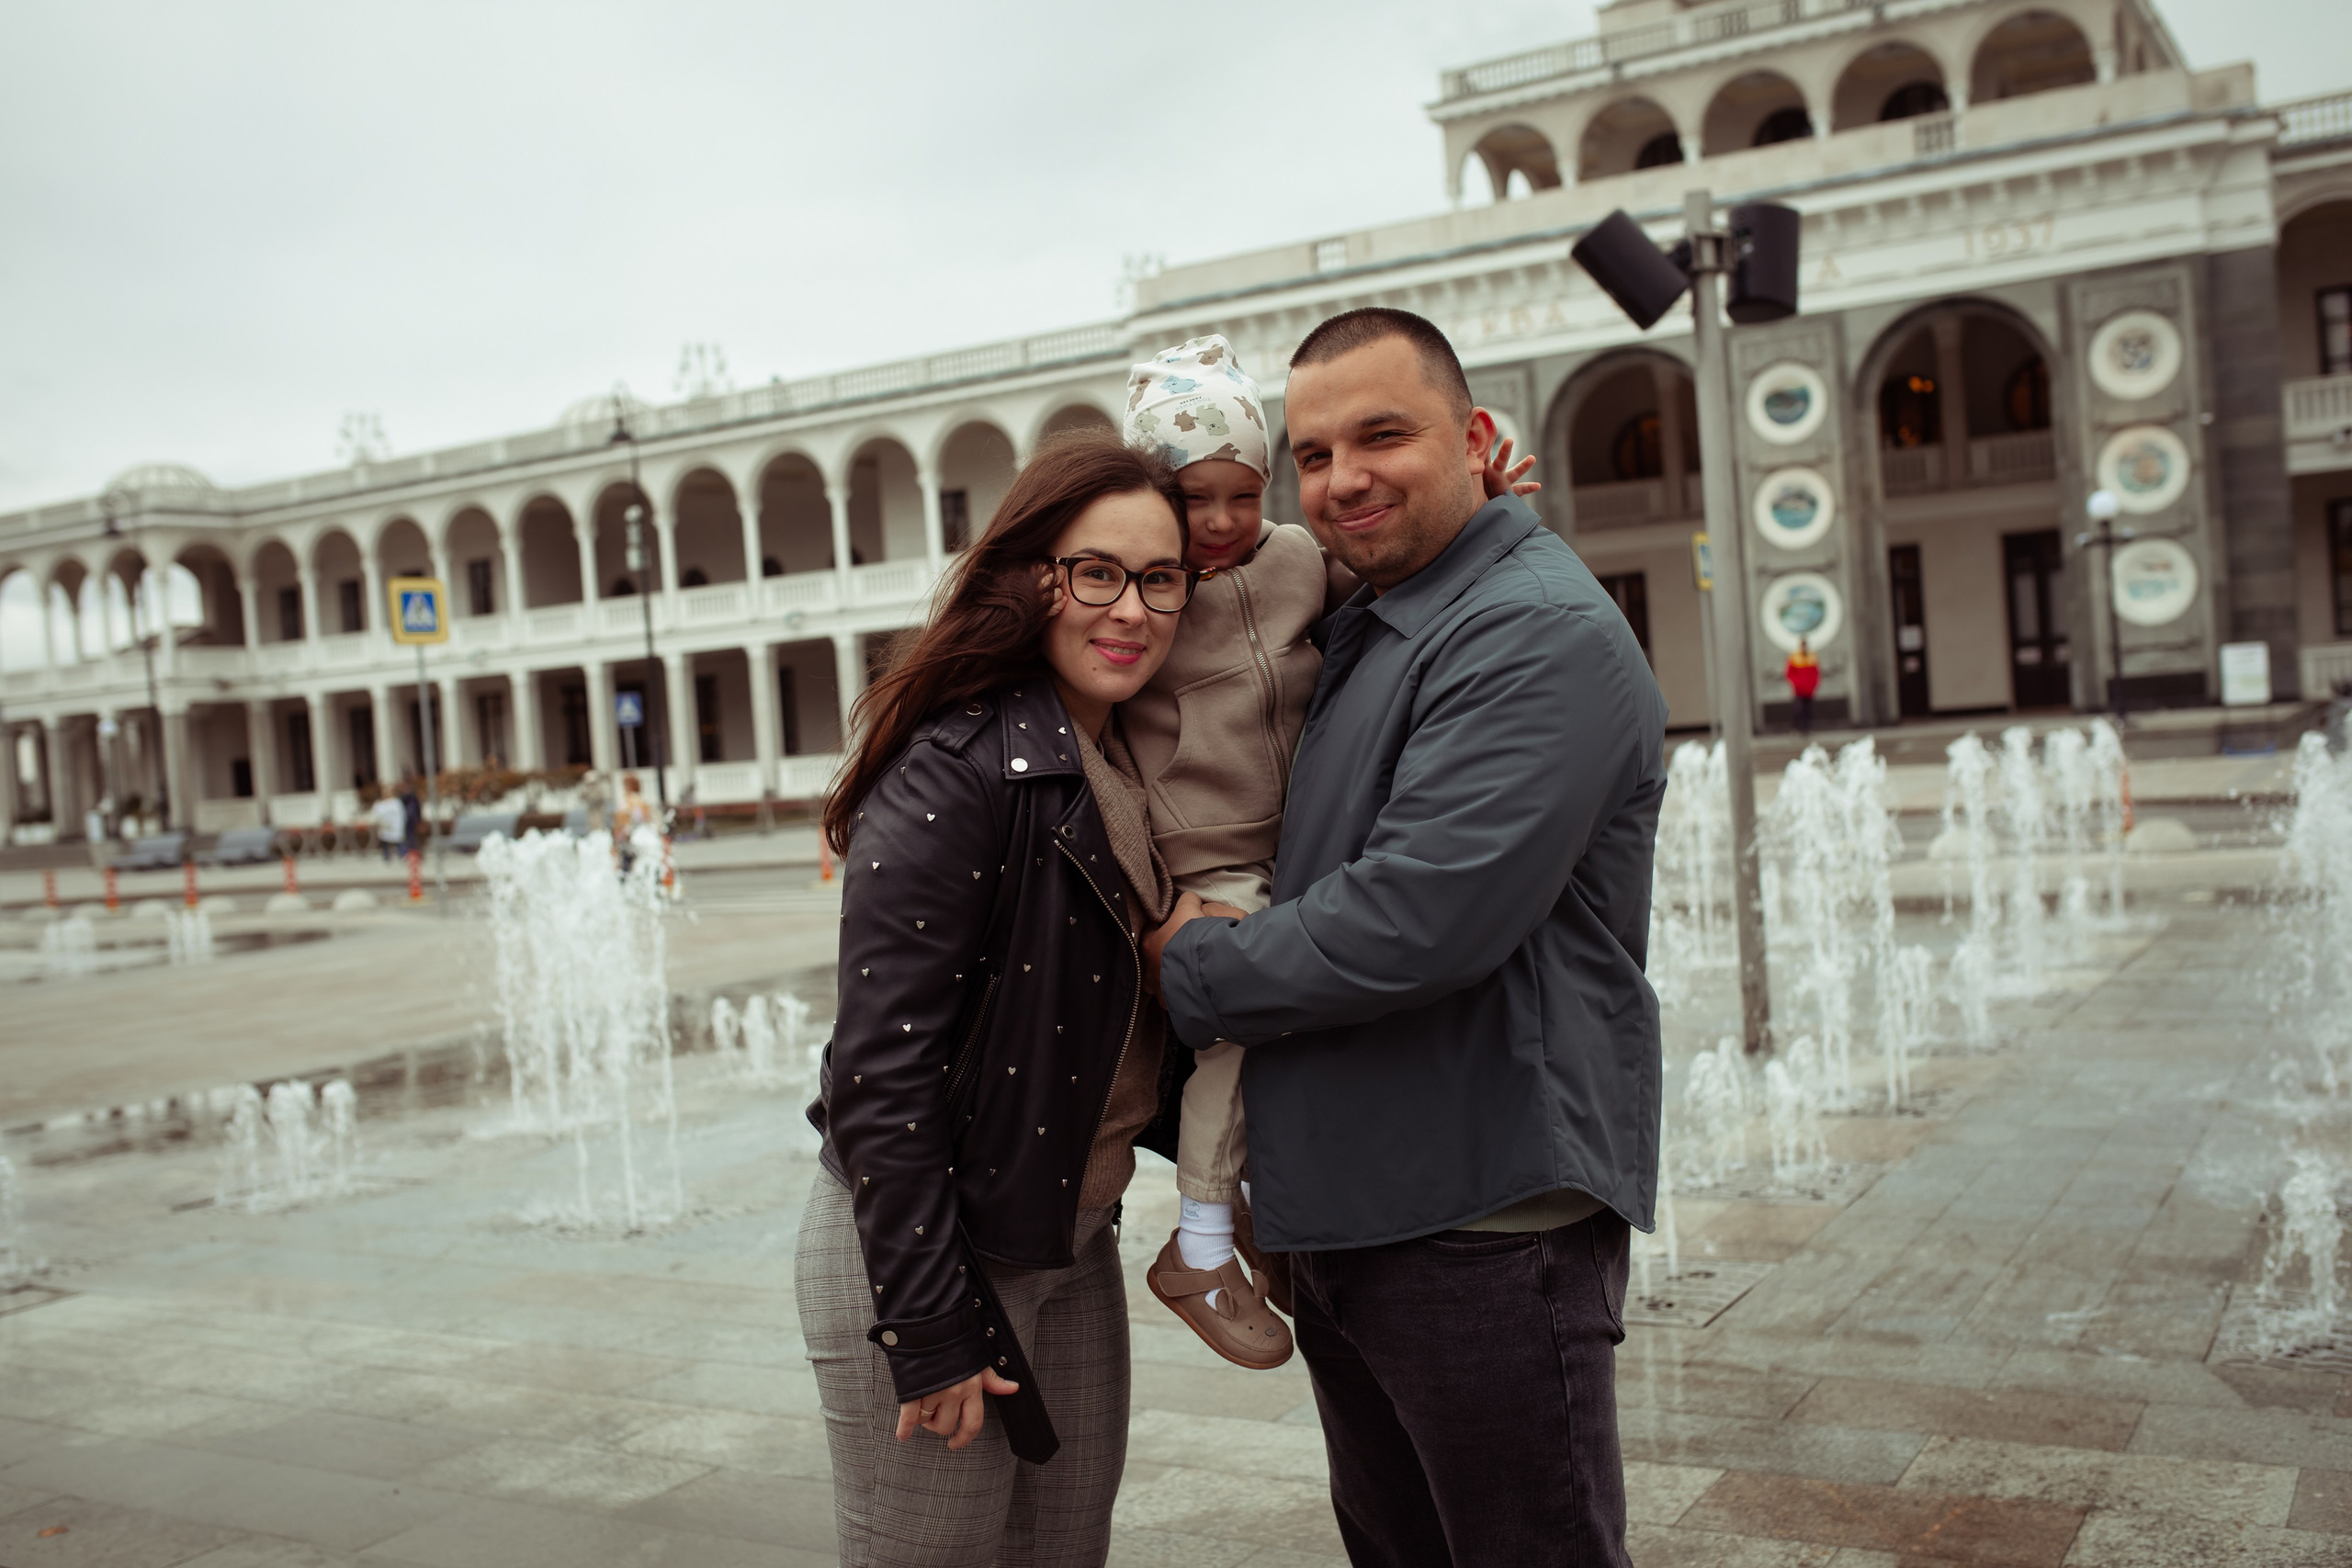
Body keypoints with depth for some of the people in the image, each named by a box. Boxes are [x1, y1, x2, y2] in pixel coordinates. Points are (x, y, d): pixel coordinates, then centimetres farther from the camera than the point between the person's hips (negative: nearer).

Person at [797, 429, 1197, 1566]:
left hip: (1074, 1240, 8)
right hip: (918, 1252, -7)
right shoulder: (952, 774, -20)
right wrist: (928, 1333, -19)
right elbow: (880, 1070, -21)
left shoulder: (1132, 759, 4)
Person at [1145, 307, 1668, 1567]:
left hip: (1485, 1217, -9)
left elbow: (1416, 926, -25)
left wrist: (1192, 971, -11)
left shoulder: (1537, 632, -16)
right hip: (1343, 1210, 9)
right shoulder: (1357, 631, 14)